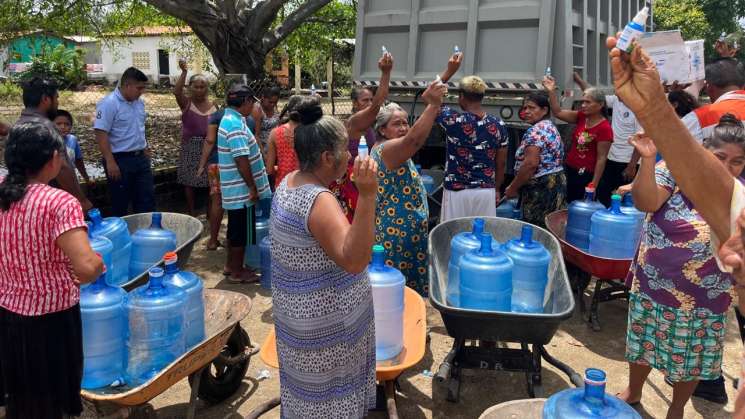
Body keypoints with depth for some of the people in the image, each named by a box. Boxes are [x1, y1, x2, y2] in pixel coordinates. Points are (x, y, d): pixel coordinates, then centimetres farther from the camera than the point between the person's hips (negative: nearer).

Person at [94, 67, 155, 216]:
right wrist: (110, 162, -23)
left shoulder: (139, 102, 8)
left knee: (147, 198, 10)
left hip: (140, 158, 7)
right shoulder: (109, 103, -15)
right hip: (120, 160, -7)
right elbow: (101, 134, -19)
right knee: (120, 203, 5)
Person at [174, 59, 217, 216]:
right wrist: (184, 72, -33)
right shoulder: (186, 103, -3)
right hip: (190, 148, -2)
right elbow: (176, 91, -24)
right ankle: (191, 214, 18)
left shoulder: (213, 105, 5)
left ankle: (210, 212, 22)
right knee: (189, 182, 5)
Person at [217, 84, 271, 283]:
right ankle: (237, 272, 13)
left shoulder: (229, 119, 12)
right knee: (242, 231, 2)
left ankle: (231, 265, 31)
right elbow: (242, 160, -26)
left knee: (235, 228, 19)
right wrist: (252, 187, -19)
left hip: (234, 189, 10)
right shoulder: (236, 125, -21)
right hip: (242, 190, -10)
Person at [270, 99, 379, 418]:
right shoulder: (320, 201, -29)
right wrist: (367, 196, -46)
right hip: (324, 319, -9)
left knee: (308, 386, 26)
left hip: (296, 306, 9)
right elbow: (354, 261, -39)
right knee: (327, 393, 12)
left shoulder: (289, 182, -1)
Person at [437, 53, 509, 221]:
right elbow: (501, 163, 6)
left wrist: (449, 71, 2)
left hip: (457, 192, -3)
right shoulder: (498, 125, -2)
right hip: (486, 192, 3)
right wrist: (497, 189, 19)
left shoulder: (454, 120, -13)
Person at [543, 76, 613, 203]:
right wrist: (551, 91, -10)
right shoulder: (582, 117, 4)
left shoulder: (605, 128, -14)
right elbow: (558, 112, 2)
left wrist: (594, 185, -17)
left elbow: (601, 158, -15)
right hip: (568, 169, 6)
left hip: (586, 175, -6)